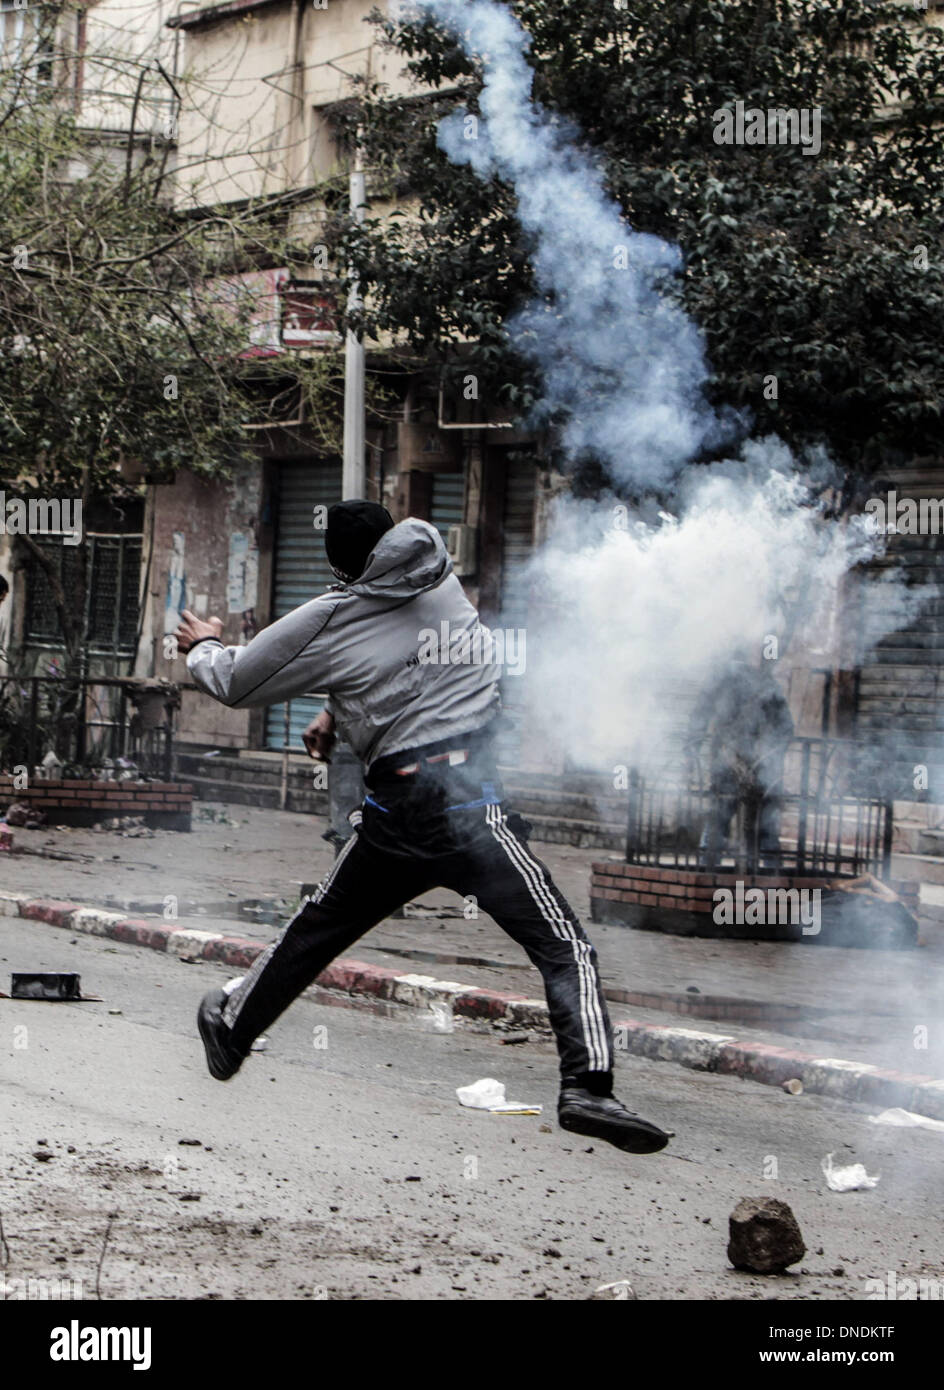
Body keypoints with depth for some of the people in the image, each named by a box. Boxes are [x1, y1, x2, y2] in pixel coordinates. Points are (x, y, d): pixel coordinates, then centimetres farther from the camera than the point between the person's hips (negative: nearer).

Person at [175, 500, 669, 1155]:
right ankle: (588, 1085, -22)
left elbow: (236, 683, 16)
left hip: (393, 811, 2)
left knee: (316, 930, 24)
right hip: (470, 801, -2)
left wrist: (204, 646, 37)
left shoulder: (325, 623, 5)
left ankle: (230, 1026, 41)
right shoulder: (443, 581, 10)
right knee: (566, 947, -5)